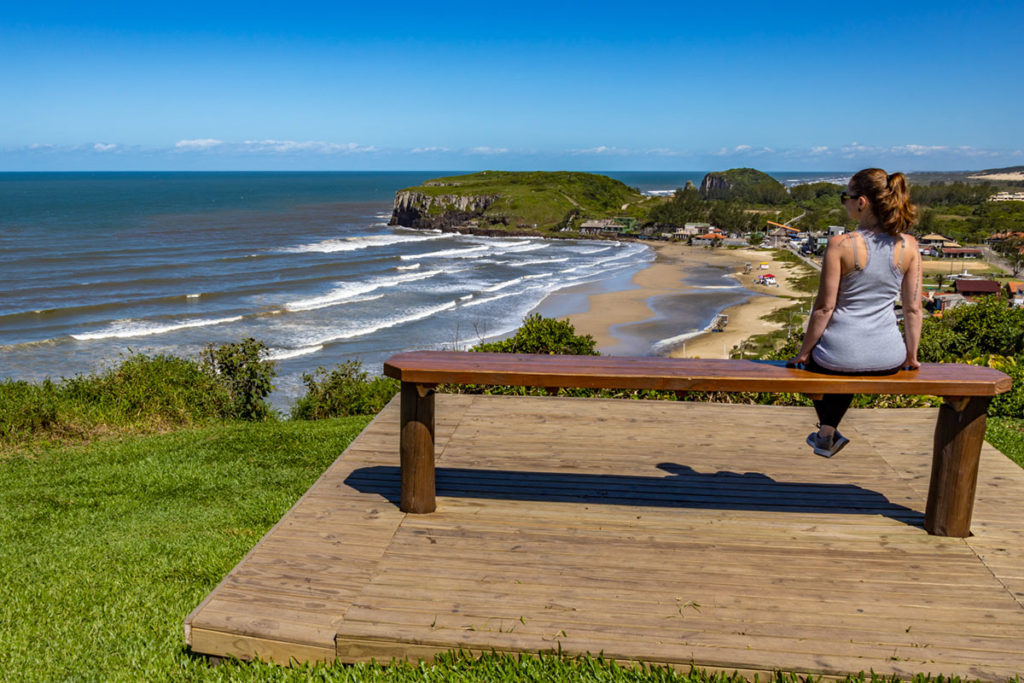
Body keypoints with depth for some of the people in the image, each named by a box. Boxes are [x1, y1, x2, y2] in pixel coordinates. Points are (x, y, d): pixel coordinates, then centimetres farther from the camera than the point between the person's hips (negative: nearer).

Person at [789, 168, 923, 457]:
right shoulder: (908, 246, -4)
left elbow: (825, 307, -13)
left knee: (815, 361, 33)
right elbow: (913, 309, 1)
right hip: (888, 359, 4)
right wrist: (911, 355, 14)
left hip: (841, 355, -4)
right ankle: (828, 431, 51)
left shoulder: (840, 245, -17)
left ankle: (827, 435, 42)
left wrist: (803, 352, -1)